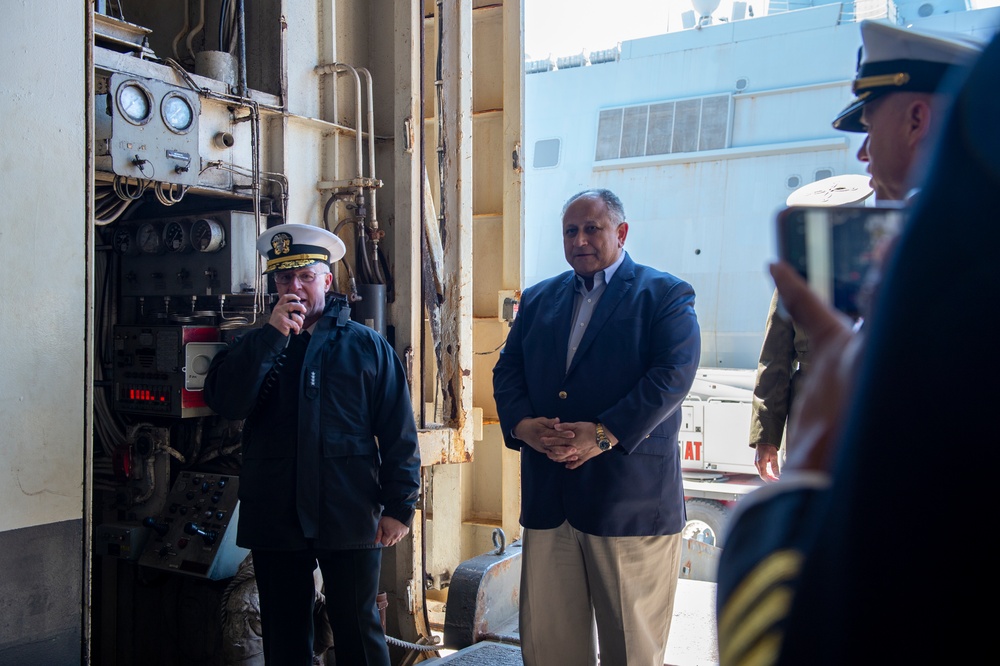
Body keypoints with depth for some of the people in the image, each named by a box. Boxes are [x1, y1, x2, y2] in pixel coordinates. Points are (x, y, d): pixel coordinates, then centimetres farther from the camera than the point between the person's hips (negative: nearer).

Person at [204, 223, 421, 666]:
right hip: (275, 518, 2)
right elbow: (225, 402, -9)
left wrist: (398, 506, -5)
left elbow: (398, 433, 1)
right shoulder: (256, 345, 11)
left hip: (350, 517, -2)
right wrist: (272, 335, -13)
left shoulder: (367, 346, 5)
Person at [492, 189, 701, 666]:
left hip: (630, 496, -4)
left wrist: (605, 434, -21)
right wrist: (522, 423, -10)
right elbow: (507, 371, 11)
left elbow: (673, 374, -12)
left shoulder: (665, 296, 1)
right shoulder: (538, 299, 17)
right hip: (548, 496, 5)